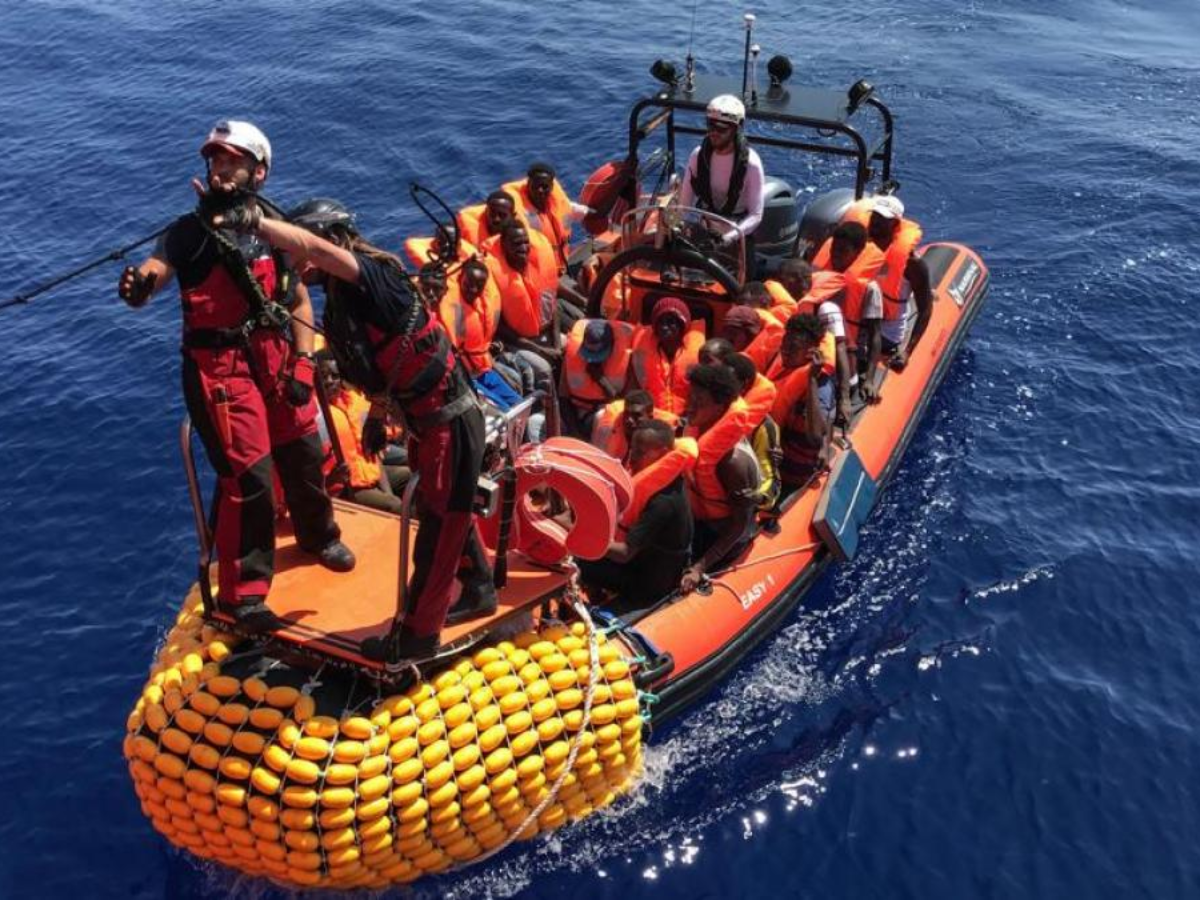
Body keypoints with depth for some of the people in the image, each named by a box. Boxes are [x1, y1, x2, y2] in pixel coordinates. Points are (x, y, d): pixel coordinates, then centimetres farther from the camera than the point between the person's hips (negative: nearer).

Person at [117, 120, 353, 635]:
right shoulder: (192, 230, -6)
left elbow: (298, 299, 8)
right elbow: (156, 267, -22)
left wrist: (302, 364, -1)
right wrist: (137, 285, -46)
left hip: (275, 356, 5)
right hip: (219, 365, -4)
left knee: (304, 453, 16)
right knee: (248, 474, -8)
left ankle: (318, 536, 46)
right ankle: (241, 593, 8)